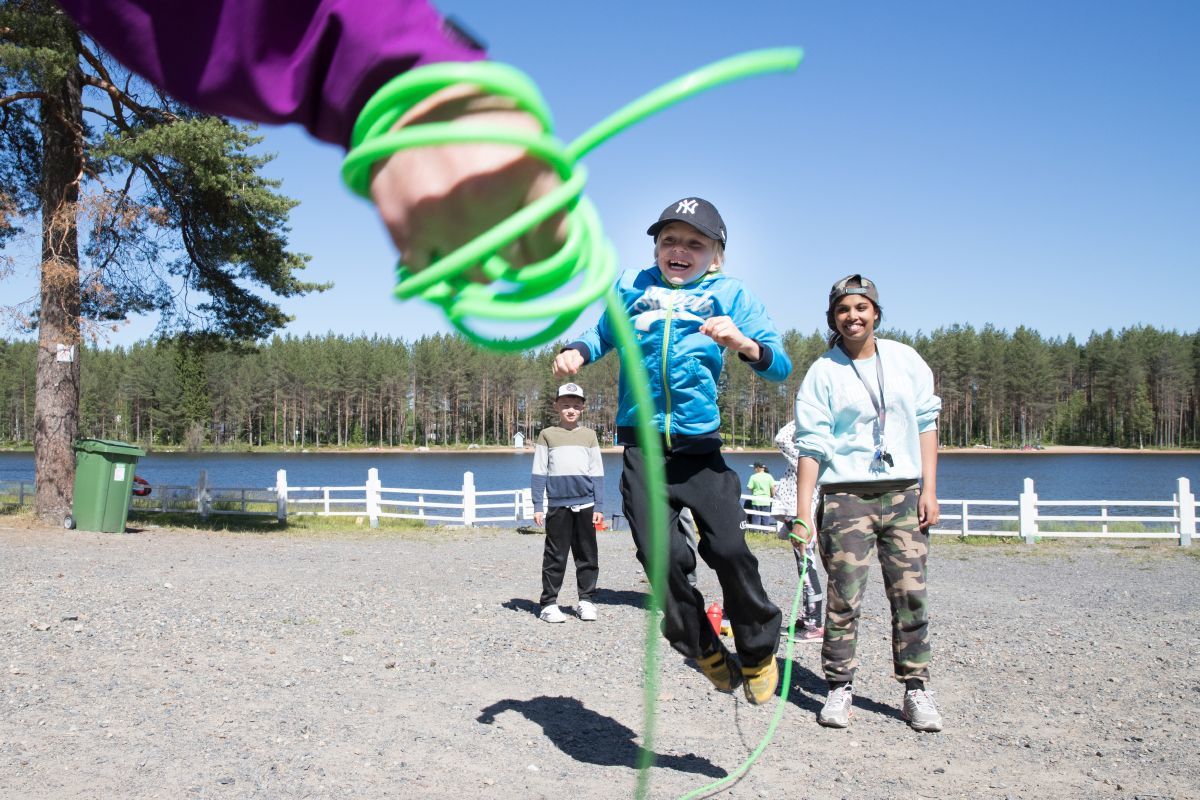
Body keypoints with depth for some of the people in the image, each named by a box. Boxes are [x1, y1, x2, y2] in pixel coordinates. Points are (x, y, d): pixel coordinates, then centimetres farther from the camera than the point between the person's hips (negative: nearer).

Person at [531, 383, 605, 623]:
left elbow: (597, 474, 10)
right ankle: (549, 603, 7)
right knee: (555, 556, 0)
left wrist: (599, 506, 4)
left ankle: (586, 600, 15)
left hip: (585, 504, 2)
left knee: (587, 555, 5)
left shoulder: (589, 435, 10)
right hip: (557, 504, -2)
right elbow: (539, 473, 4)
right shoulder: (547, 435, 5)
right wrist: (537, 506, -2)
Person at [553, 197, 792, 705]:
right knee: (661, 554, -8)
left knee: (729, 551, -10)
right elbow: (604, 335, 26)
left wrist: (745, 344, -24)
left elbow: (781, 367, -3)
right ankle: (705, 649, 17)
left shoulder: (728, 294, 3)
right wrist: (577, 352, 4)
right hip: (642, 446, 2)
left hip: (701, 448, -1)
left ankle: (758, 653, 15)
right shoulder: (632, 287, 9)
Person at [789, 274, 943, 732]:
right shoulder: (823, 372, 1)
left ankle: (915, 690, 10)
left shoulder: (906, 360, 10)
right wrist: (802, 515, -8)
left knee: (911, 595, -1)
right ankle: (840, 689, 8)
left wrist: (929, 489, 3)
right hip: (846, 495, -2)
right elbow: (811, 447, -2)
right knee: (843, 597, -4)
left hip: (903, 492, 3)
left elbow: (926, 423, 12)